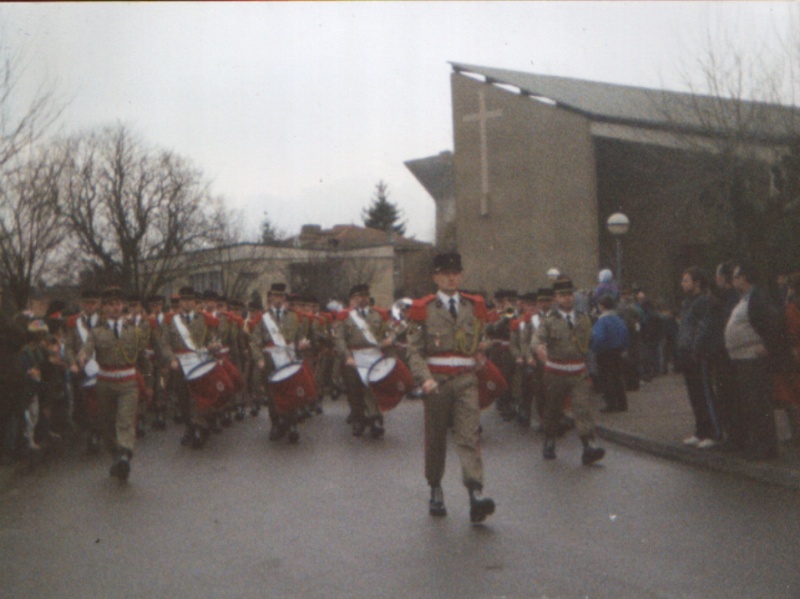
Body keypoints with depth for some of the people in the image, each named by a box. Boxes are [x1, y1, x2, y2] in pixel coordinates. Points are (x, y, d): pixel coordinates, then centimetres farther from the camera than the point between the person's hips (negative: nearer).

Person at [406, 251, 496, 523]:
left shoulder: (475, 306, 11)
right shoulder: (423, 309, 2)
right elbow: (414, 351, -3)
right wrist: (425, 379, -16)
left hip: (466, 380, 1)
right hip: (436, 380, -1)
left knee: (470, 435, -11)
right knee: (435, 438, 9)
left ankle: (475, 493, -20)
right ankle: (435, 490, 25)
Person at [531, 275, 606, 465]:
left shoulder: (583, 318, 6)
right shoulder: (549, 320, -5)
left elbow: (589, 341, 16)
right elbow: (536, 339, -20)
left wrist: (589, 365, 15)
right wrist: (539, 347, -42)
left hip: (579, 373, 1)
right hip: (556, 374, -1)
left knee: (583, 408, -12)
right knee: (553, 410, 11)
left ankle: (589, 448, -19)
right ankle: (549, 444, 30)